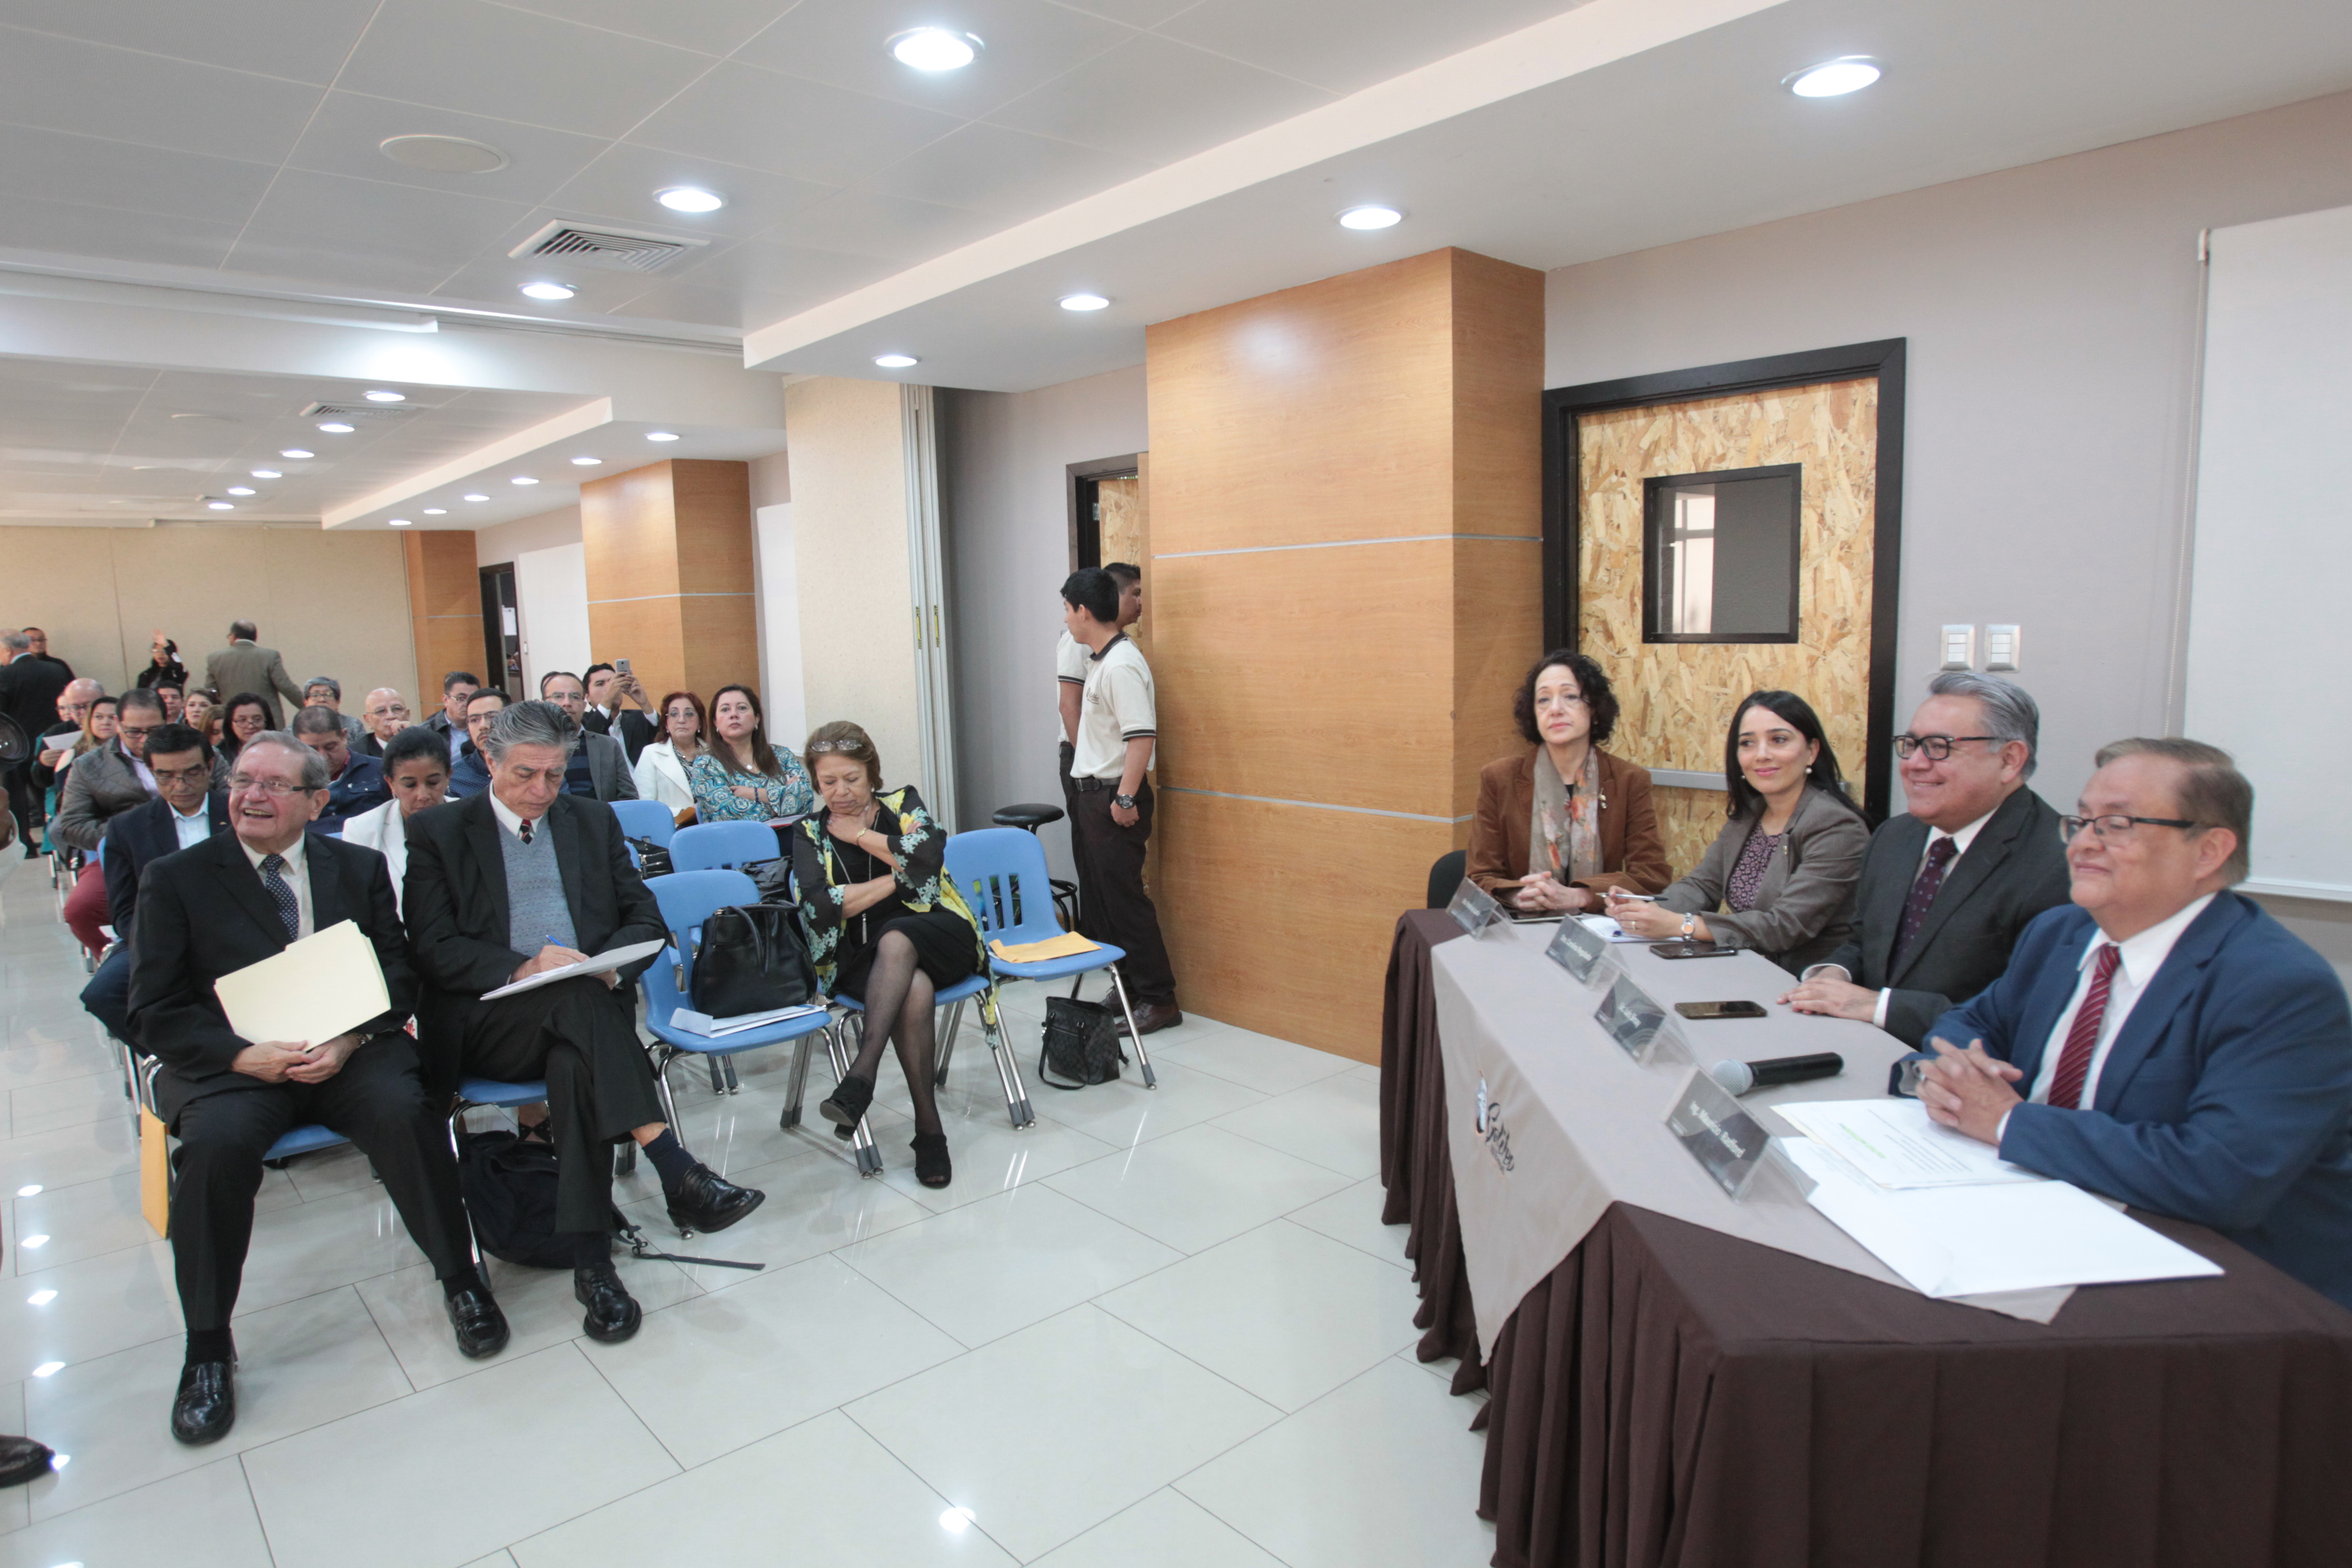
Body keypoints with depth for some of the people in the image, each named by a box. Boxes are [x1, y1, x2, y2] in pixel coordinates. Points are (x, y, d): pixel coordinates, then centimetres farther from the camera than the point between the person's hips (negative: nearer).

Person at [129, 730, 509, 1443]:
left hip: (349, 1051, 1)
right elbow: (155, 1012, 0)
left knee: (405, 1111, -29)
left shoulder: (360, 868, 11)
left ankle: (461, 1281, -9)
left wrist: (350, 1040, -14)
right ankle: (208, 1347, -10)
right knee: (216, 1143, -31)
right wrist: (245, 1056, -17)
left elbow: (399, 976, 6)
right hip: (232, 1061, 0)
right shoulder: (175, 878, 6)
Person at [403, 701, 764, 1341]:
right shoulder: (437, 833, 7)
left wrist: (609, 966, -10)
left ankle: (593, 1263, -33)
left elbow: (647, 921, 13)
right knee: (578, 998, -35)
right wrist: (523, 969, -20)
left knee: (577, 1065, -34)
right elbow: (432, 949, -3)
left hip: (583, 1012, 2)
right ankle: (678, 1174, -39)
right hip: (487, 1022, -2)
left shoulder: (594, 822, 16)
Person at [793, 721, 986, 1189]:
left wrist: (860, 836, -3)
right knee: (915, 992, -34)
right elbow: (820, 906, -6)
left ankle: (862, 1074, -44)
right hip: (862, 958, 0)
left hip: (936, 935, 0)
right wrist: (898, 877, -5)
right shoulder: (810, 833, 12)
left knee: (894, 939, -37)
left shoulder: (902, 802, 11)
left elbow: (929, 856, -11)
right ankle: (928, 1129, -33)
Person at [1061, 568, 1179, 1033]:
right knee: (1097, 898, 15)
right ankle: (1126, 989, 25)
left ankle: (1158, 999, 5)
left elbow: (1142, 736, -25)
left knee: (1124, 898, -4)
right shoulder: (1100, 660, 12)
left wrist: (1126, 799, -23)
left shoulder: (1121, 665, -19)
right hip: (1091, 793, 10)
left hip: (1113, 798, -10)